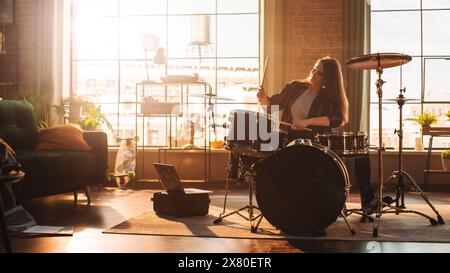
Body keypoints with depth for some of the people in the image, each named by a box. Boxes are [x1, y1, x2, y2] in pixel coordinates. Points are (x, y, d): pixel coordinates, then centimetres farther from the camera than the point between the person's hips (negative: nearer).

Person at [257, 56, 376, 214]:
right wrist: (264, 99, -9)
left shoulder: (330, 97, 0)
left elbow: (338, 119, -19)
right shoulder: (295, 87, 7)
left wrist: (308, 122, -28)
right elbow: (276, 103, 15)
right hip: (290, 139, 2)